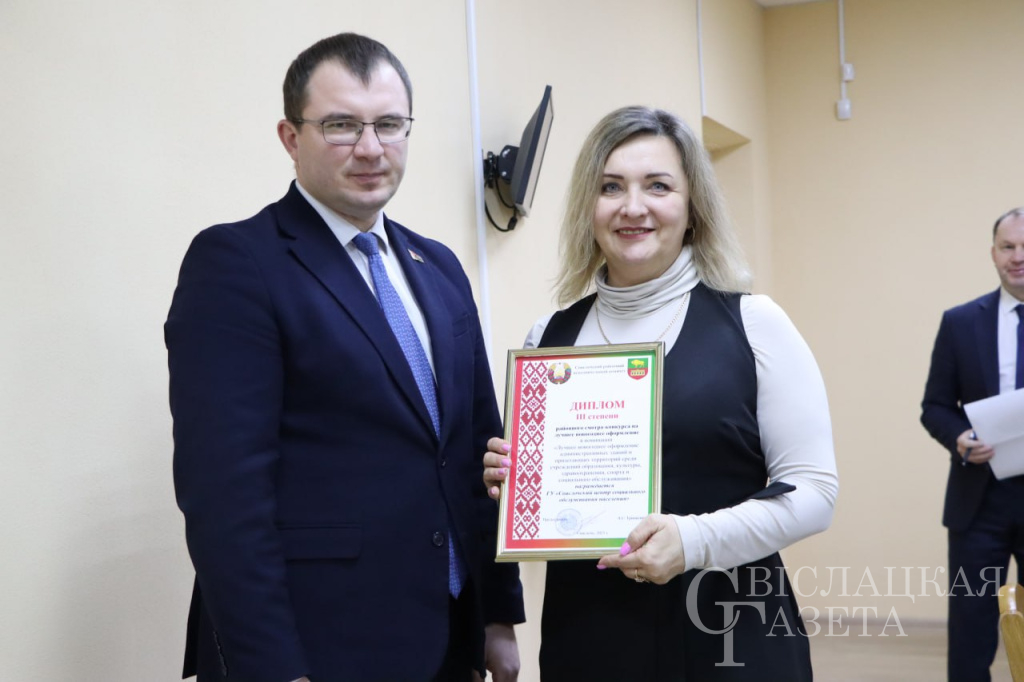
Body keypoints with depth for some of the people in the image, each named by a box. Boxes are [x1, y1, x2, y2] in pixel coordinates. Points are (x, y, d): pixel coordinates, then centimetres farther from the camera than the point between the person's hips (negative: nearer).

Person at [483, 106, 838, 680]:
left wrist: (696, 540, -20)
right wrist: (508, 483, -7)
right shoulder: (550, 338, 4)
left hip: (731, 635, -2)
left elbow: (814, 489, -6)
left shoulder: (753, 323, -4)